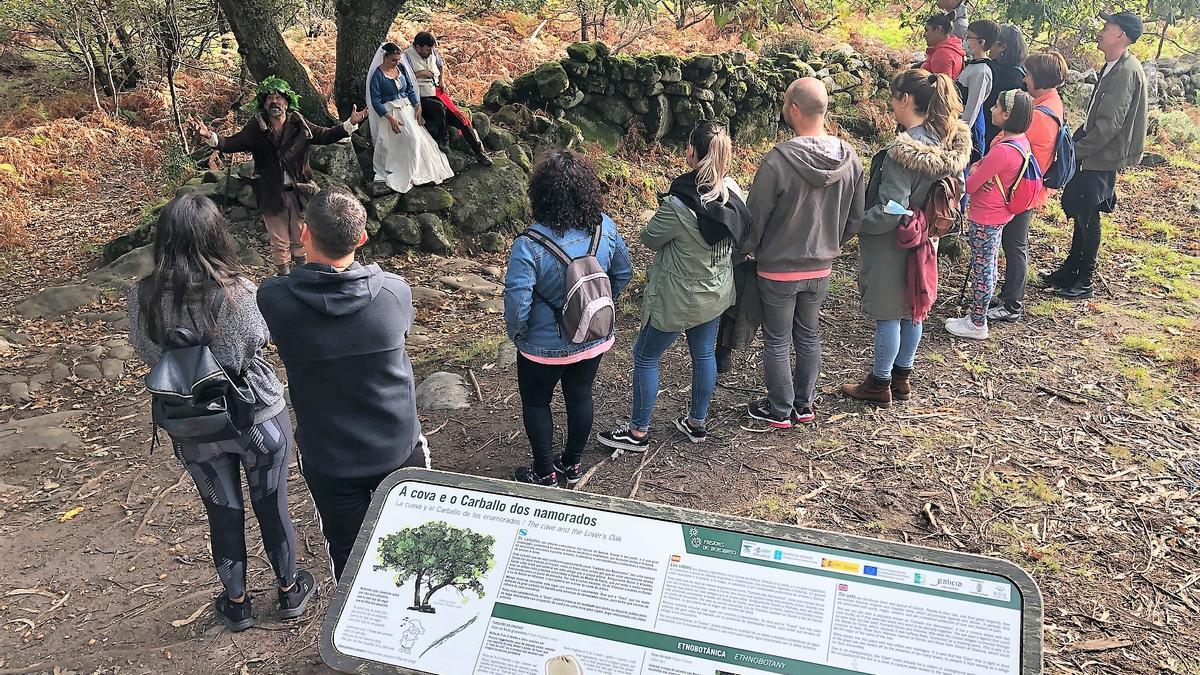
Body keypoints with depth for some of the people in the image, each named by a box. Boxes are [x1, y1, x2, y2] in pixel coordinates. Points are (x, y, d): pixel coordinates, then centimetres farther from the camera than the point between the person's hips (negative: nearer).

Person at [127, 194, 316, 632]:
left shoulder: (144, 297, -15)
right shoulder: (239, 292, -25)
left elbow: (147, 353, -1)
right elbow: (258, 341, -10)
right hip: (260, 417, -2)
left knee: (223, 513, 20)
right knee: (272, 506, 18)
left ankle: (236, 603, 38)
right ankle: (289, 589, 38)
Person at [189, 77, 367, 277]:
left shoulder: (299, 125, -3)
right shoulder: (255, 128, -7)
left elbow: (326, 135, 2)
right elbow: (231, 144, -12)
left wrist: (350, 124, -10)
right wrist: (210, 136, -31)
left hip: (299, 191, 1)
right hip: (271, 195, -1)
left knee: (301, 240, 16)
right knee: (279, 243, 10)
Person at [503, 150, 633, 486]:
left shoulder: (529, 246, -30)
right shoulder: (605, 228, -15)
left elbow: (517, 304, -28)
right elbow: (623, 274, 0)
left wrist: (516, 335, -8)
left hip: (545, 347, -4)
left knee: (536, 403, 20)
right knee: (580, 396, 24)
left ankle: (545, 474, 34)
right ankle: (572, 465, 43)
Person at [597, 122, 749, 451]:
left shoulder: (680, 205, -31)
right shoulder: (733, 192, -9)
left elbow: (649, 238, -16)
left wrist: (656, 219, 4)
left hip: (678, 297, -7)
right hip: (716, 291, 7)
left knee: (645, 356, 10)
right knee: (704, 353, 21)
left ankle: (638, 432, 22)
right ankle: (697, 423, 37)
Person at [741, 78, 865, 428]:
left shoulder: (778, 160, -26)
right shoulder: (850, 159, -7)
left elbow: (755, 218, -16)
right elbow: (855, 218, 3)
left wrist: (746, 251, 1)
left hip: (778, 270, -5)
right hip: (821, 268, 5)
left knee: (777, 341, 12)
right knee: (809, 336, 21)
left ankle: (780, 410, 25)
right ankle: (805, 405, 34)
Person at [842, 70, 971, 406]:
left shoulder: (904, 151, -28)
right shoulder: (948, 142, -1)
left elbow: (889, 211, -29)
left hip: (893, 245, -8)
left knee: (888, 315, 6)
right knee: (912, 310, 19)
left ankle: (880, 384, 20)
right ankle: (902, 376, 34)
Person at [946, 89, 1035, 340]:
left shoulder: (1002, 151, -30)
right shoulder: (1021, 140, -1)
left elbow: (969, 186, -23)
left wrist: (972, 174, -1)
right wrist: (978, 170, -9)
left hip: (985, 219, -9)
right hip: (999, 214, 9)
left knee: (982, 269, 4)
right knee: (988, 266, 20)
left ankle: (977, 324, 18)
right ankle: (977, 316, 35)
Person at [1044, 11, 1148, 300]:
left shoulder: (1126, 71, -20)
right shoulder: (1112, 68, 11)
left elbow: (1109, 124, -24)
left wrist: (1077, 150, -19)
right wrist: (1075, 142, 11)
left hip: (1103, 158, -9)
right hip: (1091, 154, 9)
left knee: (1087, 217, -1)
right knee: (1081, 213, 16)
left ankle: (1083, 282, 11)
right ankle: (1070, 271, 27)